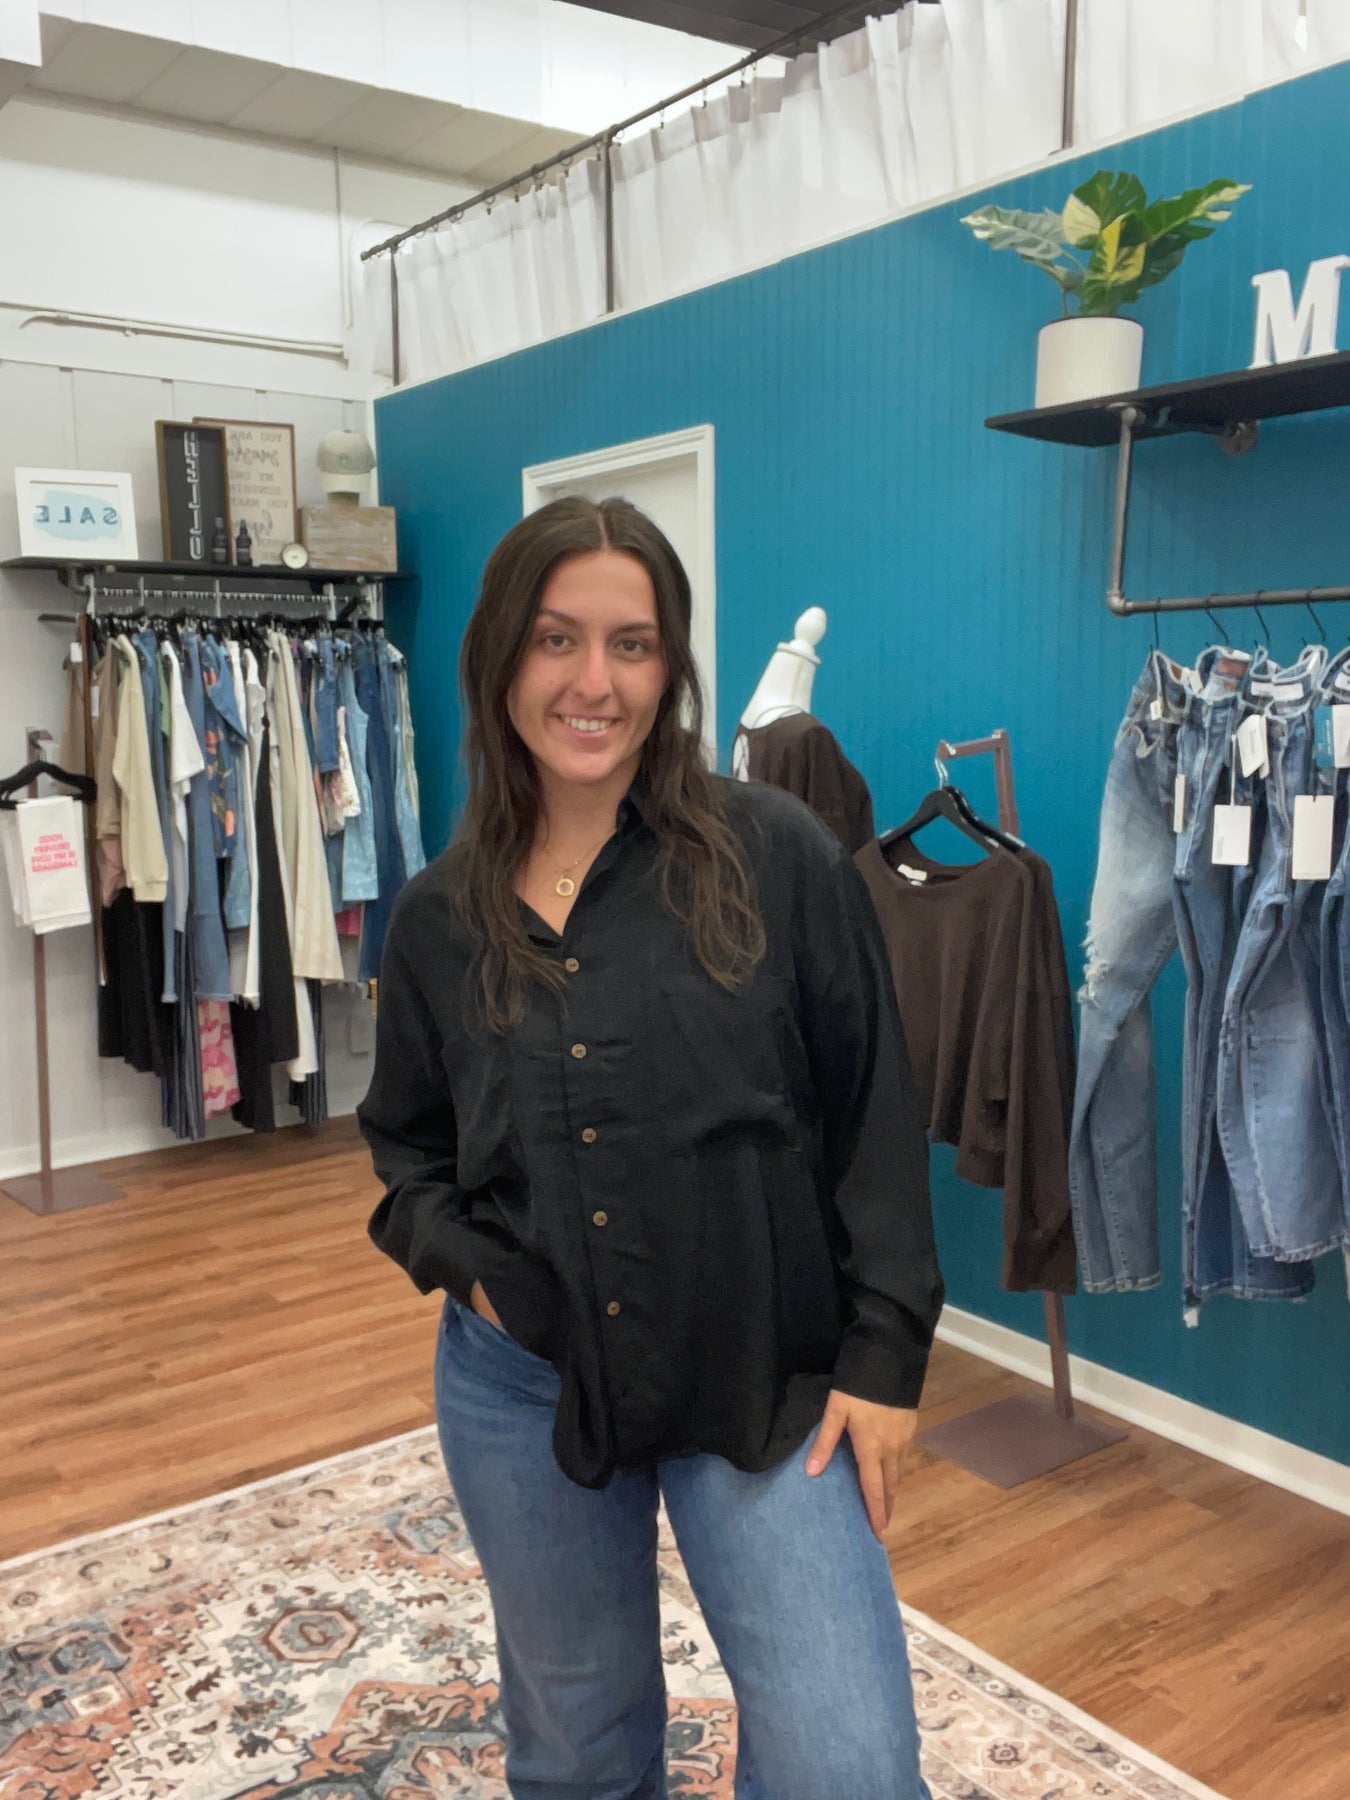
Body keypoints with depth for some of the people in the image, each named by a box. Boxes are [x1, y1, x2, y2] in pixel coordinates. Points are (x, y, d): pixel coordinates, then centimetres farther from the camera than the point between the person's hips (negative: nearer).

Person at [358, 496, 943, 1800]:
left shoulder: (778, 858, -11)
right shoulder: (439, 918, -1)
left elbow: (874, 1117, -8)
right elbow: (404, 1140, 12)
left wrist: (883, 1351, -8)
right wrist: (452, 1254, -6)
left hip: (762, 1385, -2)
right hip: (522, 1389, 3)